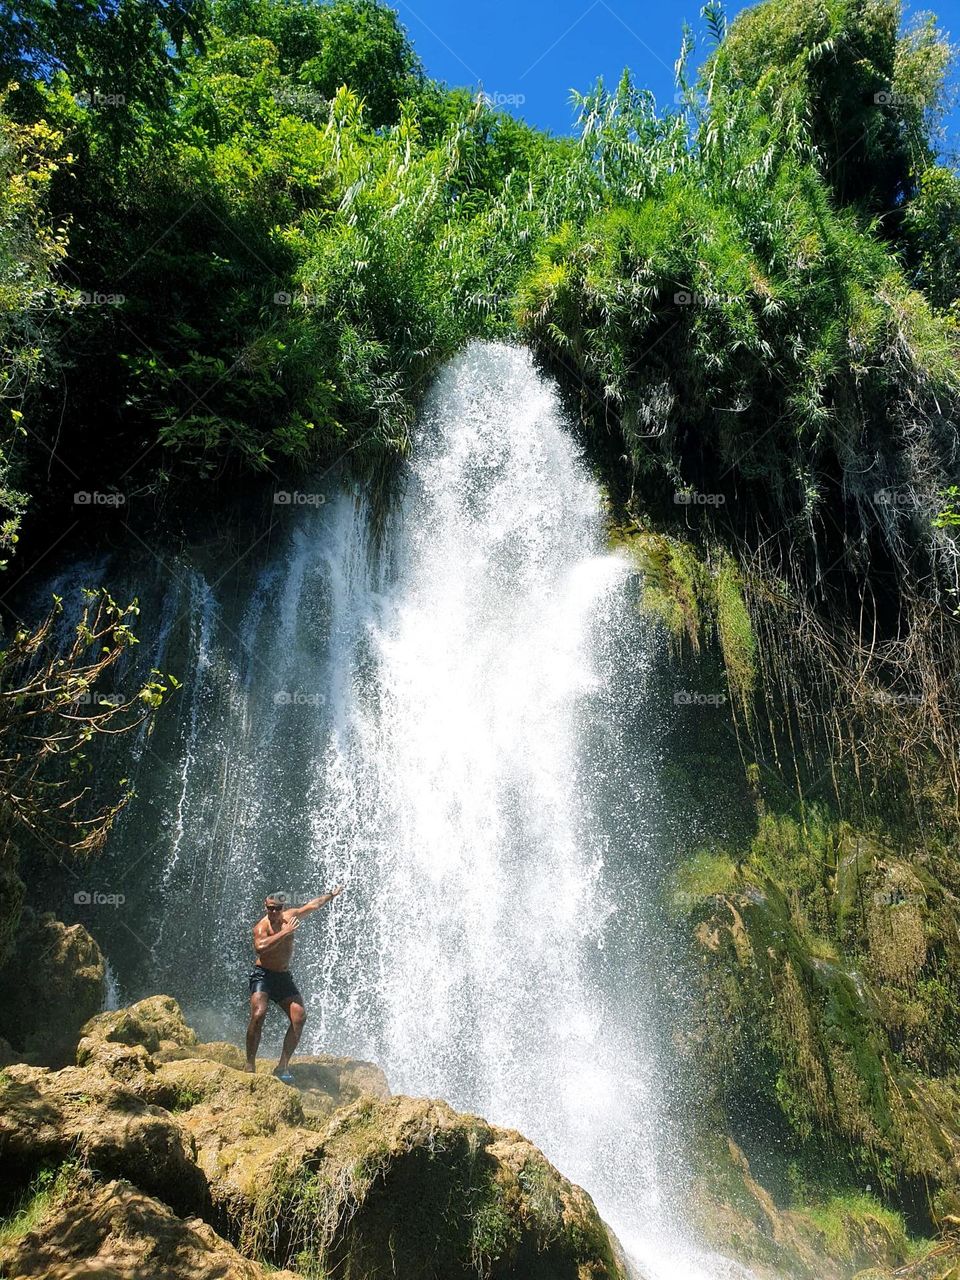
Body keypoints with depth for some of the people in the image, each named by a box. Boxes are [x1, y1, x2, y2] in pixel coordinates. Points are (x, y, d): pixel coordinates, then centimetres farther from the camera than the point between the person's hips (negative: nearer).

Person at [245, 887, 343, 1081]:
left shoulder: (290, 916, 4)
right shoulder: (262, 926, -14)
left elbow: (313, 905, 21)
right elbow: (260, 947, -36)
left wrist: (333, 895, 32)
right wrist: (285, 932, -33)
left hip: (284, 977, 5)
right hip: (262, 975, -5)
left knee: (299, 1016, -10)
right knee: (258, 1014, -26)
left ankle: (282, 1067, -4)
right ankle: (250, 1065, -15)